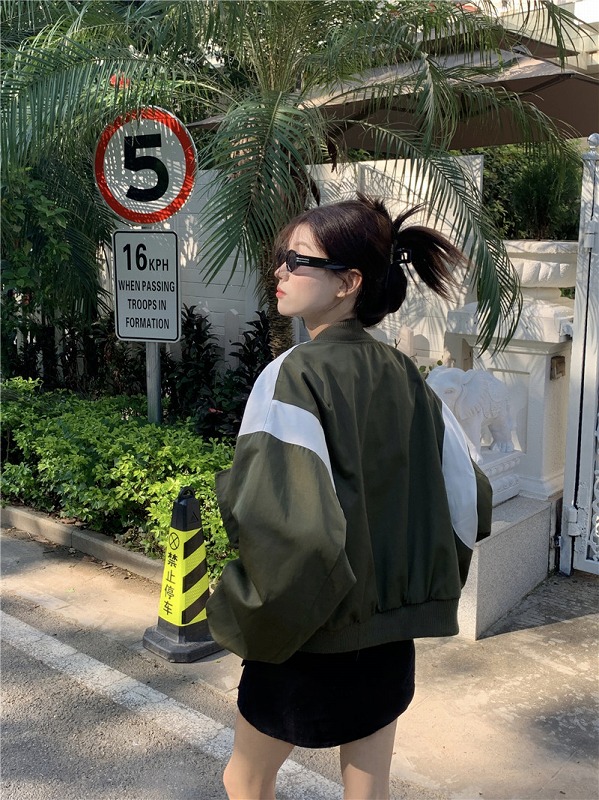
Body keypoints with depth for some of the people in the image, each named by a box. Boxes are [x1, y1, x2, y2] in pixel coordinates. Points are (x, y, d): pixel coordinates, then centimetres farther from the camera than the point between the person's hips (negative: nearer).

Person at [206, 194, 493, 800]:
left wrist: (250, 624, -13)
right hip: (391, 639, 6)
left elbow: (288, 530, -31)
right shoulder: (404, 376, -1)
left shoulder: (295, 375, -20)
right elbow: (470, 500, 7)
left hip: (309, 638, -5)